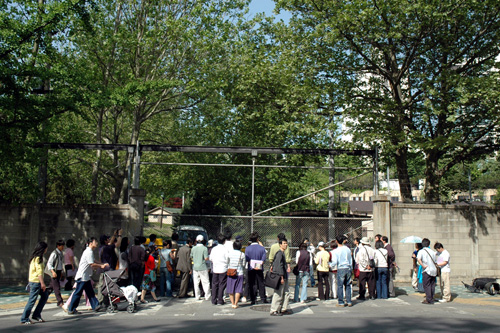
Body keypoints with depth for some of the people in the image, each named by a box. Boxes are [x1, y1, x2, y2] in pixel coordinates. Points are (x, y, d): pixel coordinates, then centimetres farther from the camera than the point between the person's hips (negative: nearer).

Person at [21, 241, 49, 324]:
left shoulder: (35, 257, 14)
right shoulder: (38, 258, -15)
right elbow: (39, 272, -21)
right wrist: (42, 283, -21)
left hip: (32, 280, 10)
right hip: (36, 281, -10)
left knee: (45, 295, 14)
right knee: (32, 300, -4)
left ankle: (36, 315, 15)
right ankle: (24, 319, 3)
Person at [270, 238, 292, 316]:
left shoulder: (283, 253, 16)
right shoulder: (279, 253, -16)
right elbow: (279, 266, -20)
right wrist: (281, 277, -21)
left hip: (284, 277, 10)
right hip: (280, 277, -10)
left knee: (286, 293, 14)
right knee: (278, 294, -5)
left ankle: (284, 309, 22)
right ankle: (274, 310, 2)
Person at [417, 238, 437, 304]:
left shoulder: (421, 251, -4)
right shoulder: (432, 251, 12)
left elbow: (418, 259, -23)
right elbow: (435, 261, 15)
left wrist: (423, 266, -20)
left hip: (427, 270, -5)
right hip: (434, 270, 5)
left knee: (426, 285, 0)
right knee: (432, 285, 12)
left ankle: (429, 300, -2)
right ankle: (432, 299, 16)